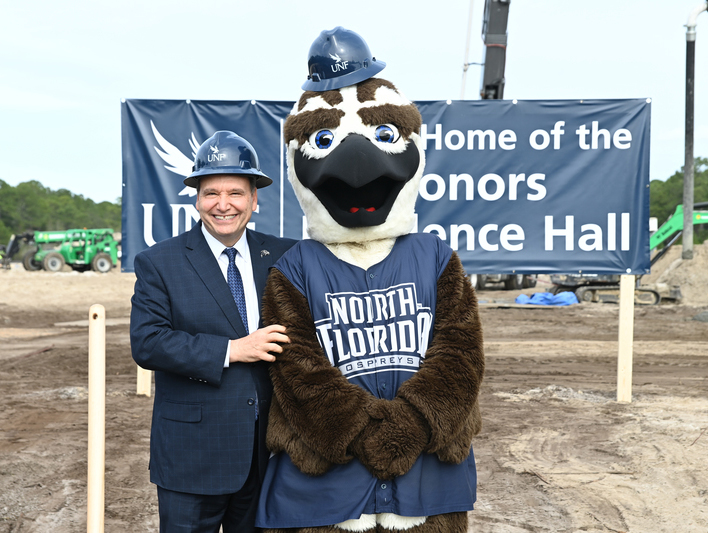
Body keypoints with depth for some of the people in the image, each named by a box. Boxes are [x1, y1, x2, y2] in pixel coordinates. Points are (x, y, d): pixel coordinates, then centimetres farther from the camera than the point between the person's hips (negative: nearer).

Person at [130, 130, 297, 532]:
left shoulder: (283, 257, 5)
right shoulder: (158, 263, -4)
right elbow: (146, 343, -14)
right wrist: (232, 350, -19)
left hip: (268, 453, 3)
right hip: (192, 457, -3)